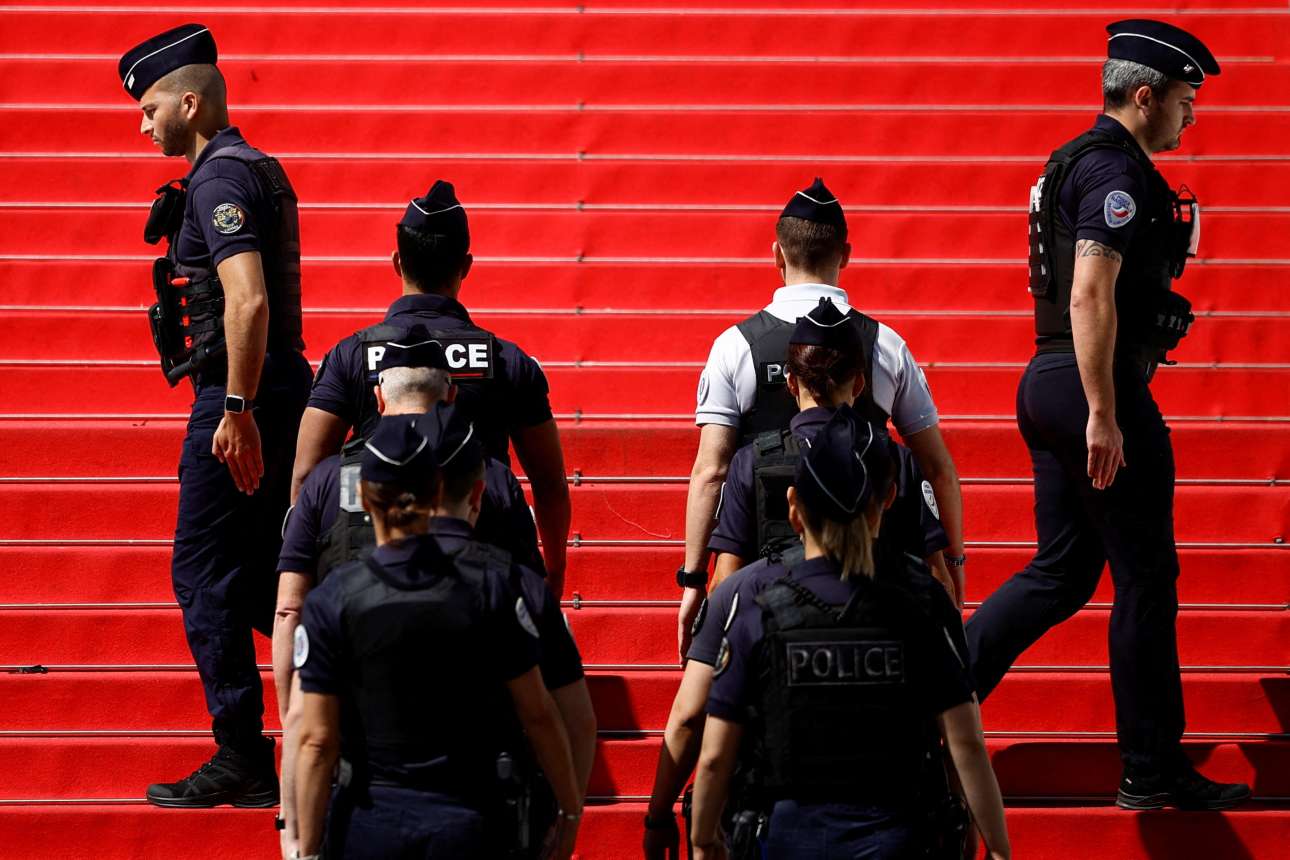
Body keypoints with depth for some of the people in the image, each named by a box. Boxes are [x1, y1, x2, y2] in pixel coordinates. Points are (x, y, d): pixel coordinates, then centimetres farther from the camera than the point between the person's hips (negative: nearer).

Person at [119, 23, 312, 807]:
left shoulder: (218, 179, -14)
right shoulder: (259, 169, 18)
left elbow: (247, 299, -25)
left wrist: (236, 411, -25)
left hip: (238, 399, -10)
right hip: (282, 391, 10)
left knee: (205, 572, -4)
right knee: (265, 575, 15)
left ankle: (242, 763, -2)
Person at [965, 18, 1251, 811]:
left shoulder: (1076, 163, 18)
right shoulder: (1116, 170, -14)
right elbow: (1091, 294, -23)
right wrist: (1104, 415, -25)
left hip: (1047, 386, 10)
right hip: (1095, 387, -10)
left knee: (1062, 573, 14)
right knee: (1146, 575, -1)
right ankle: (1152, 770, 5)